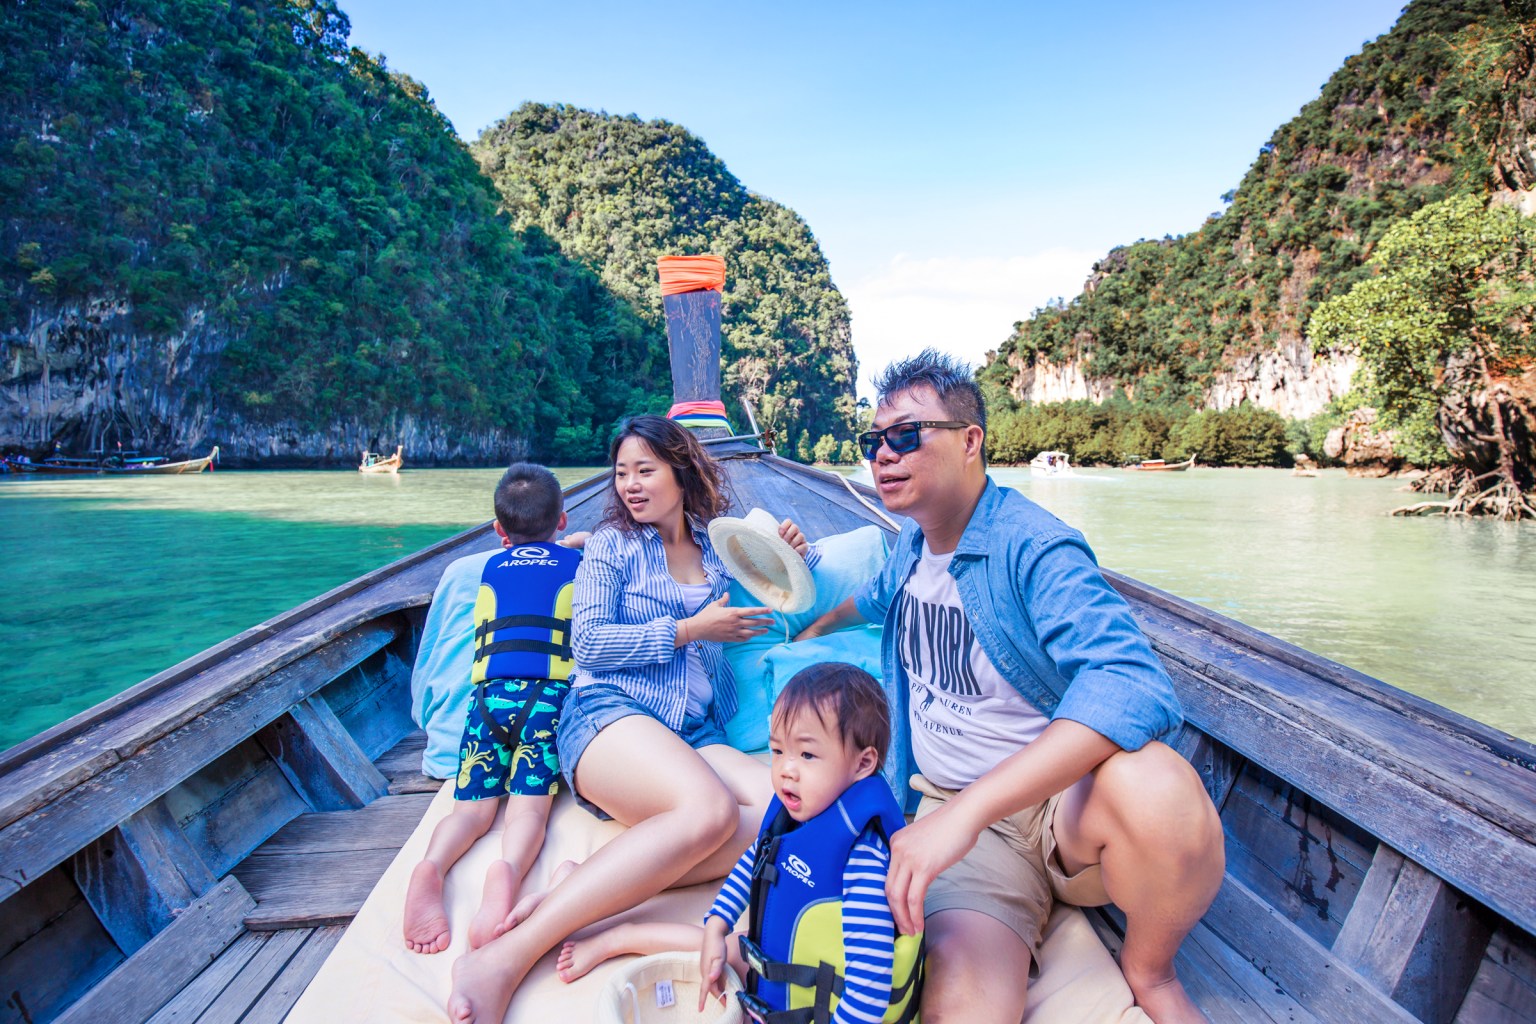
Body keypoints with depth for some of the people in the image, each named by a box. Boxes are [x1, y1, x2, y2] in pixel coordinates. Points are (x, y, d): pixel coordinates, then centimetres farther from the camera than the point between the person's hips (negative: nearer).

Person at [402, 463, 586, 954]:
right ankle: (509, 869, -44)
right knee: (530, 804, -13)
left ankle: (432, 865, -32)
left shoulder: (488, 567, 24)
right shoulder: (577, 563, 18)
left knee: (474, 805, -1)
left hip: (488, 693, 2)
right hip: (549, 692, -2)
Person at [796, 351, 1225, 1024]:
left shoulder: (1035, 548, -18)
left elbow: (1131, 683, -35)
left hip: (1064, 802, -1)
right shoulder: (910, 544, 6)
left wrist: (966, 810, -42)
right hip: (956, 817, 2)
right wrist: (818, 627, 49)